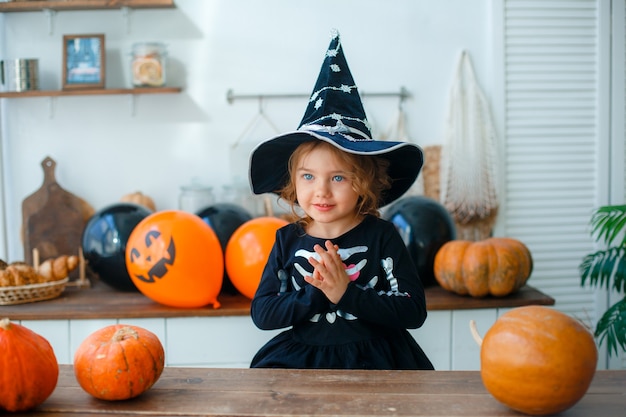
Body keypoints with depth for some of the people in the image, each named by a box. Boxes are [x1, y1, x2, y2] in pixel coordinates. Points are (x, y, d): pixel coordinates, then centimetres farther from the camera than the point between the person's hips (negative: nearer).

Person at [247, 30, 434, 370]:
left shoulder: (381, 236, -4)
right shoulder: (288, 240, 3)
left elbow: (413, 311, -9)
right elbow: (261, 313, -2)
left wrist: (346, 294, -18)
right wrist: (315, 295, -17)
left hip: (373, 358, -2)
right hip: (301, 358, 2)